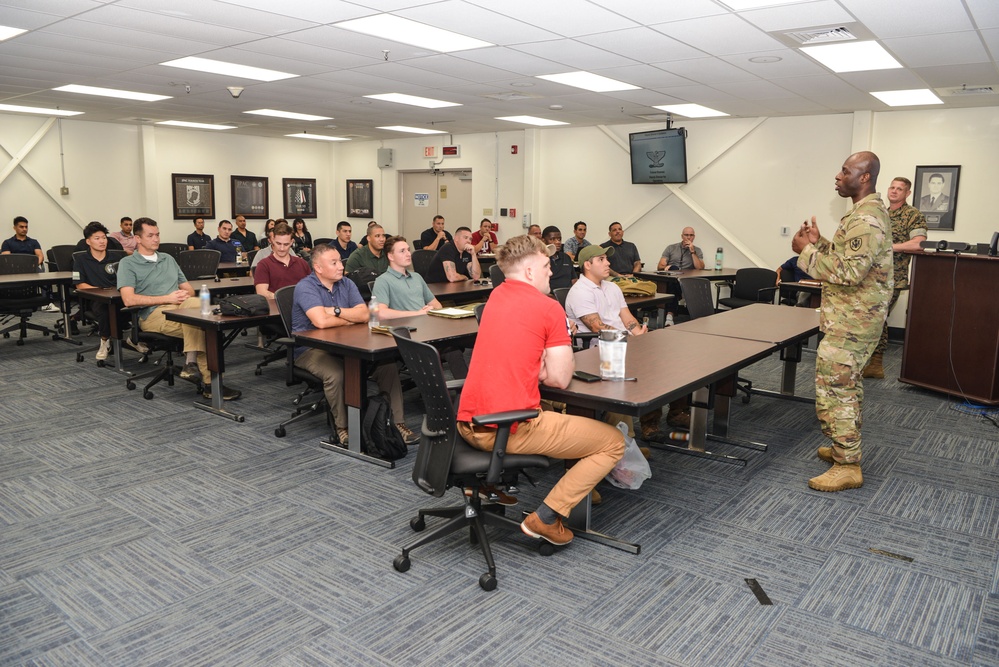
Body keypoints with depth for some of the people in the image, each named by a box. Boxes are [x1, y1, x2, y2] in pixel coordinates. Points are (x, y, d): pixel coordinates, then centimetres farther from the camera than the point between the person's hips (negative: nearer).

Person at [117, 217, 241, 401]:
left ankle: (191, 363, -31)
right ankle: (210, 382, -33)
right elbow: (129, 299, -6)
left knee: (194, 303, -34)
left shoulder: (168, 259, 28)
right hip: (154, 315, -5)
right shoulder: (128, 263, 9)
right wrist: (167, 299, -12)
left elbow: (189, 289, 26)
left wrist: (185, 294, -1)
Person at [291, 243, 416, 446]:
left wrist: (337, 311, -17)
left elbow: (364, 314, -5)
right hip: (311, 349, -5)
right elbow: (321, 321, -27)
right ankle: (343, 428, -15)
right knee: (336, 374, -36)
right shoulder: (305, 287, -12)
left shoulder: (347, 284, 7)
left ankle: (397, 422, -6)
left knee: (387, 365, -14)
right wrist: (349, 319, -9)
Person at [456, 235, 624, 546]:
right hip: (511, 431, -8)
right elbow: (560, 378, -7)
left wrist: (537, 366, 6)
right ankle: (546, 518, 0)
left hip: (467, 426, 8)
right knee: (613, 442, 5)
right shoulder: (550, 307, -8)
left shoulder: (496, 296, 13)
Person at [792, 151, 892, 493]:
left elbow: (849, 272, -27)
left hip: (850, 325, -11)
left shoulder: (866, 219, -21)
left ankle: (847, 467, 2)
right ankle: (847, 449, 33)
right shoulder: (865, 213, 14)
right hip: (852, 320, 11)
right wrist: (819, 242, 7)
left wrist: (807, 251, -21)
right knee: (846, 387, 20)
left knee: (833, 391, -6)